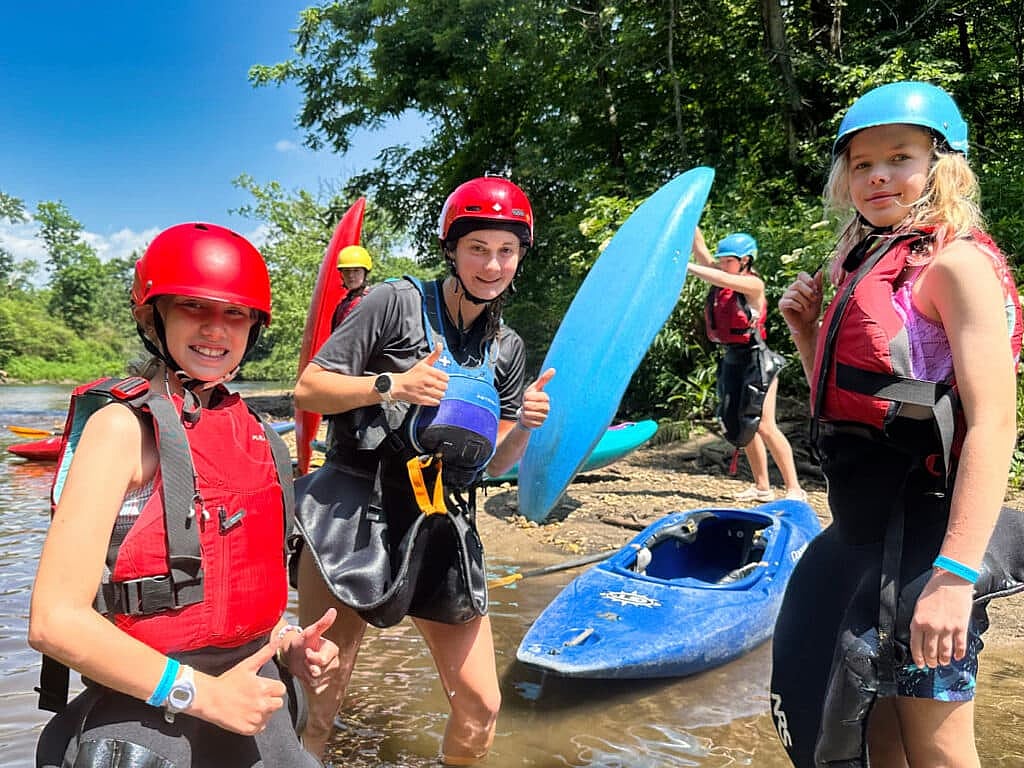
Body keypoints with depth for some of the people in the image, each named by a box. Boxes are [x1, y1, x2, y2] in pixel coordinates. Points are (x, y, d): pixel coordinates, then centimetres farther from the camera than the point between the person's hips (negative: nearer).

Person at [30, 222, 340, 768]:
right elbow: (56, 620, -18)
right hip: (146, 712, -6)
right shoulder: (124, 424, -13)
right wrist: (202, 692, -20)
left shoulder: (249, 430, 6)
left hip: (250, 693, 6)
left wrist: (287, 644, 1)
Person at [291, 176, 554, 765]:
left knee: (481, 707, 8)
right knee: (317, 705, 2)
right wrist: (390, 386, -19)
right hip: (356, 520, -4)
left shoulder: (508, 349, 11)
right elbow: (308, 389, -5)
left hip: (442, 533, 5)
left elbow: (493, 464, 12)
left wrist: (524, 427, -8)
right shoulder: (397, 303, -4)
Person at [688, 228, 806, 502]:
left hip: (756, 360, -8)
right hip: (732, 360, 8)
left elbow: (721, 279, -27)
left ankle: (795, 489, -2)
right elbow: (700, 250, 2)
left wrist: (686, 267, -27)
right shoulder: (721, 280, 8)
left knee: (763, 425, -9)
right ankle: (762, 487, 20)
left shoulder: (754, 285, -10)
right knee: (741, 426, 10)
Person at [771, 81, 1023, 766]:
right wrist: (808, 333, 4)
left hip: (923, 529, -8)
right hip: (867, 529, 8)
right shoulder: (871, 267, 13)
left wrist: (955, 573, -26)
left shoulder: (956, 262, -11)